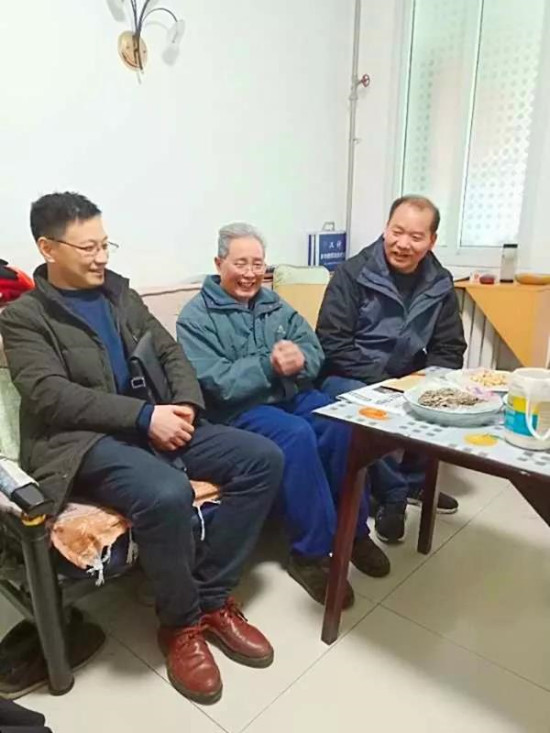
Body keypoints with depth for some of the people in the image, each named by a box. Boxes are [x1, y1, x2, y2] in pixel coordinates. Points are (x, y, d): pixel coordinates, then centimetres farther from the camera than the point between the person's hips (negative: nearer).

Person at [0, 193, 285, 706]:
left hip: (156, 422, 6)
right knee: (167, 495, -37)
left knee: (263, 459, -11)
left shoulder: (119, 293, 17)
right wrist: (146, 415, -22)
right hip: (83, 441, -6)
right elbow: (52, 396, -14)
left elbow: (171, 353, 13)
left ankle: (212, 598, 0)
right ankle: (181, 623, -6)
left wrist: (185, 403, -8)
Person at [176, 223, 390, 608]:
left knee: (343, 426, -23)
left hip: (293, 394, 5)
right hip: (238, 408, -5)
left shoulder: (275, 305, 14)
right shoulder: (196, 316, -3)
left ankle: (354, 529, -2)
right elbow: (217, 383, -15)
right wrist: (269, 365, -26)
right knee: (296, 435, -32)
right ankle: (311, 551, -16)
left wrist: (299, 360, -19)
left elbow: (315, 353, 5)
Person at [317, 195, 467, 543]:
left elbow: (450, 350, 5)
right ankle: (394, 493, -8)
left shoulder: (440, 284, 3)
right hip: (350, 379, -5)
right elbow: (333, 345, -17)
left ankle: (414, 479, 9)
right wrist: (381, 380, -23)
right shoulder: (353, 274, -11)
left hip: (408, 382, 5)